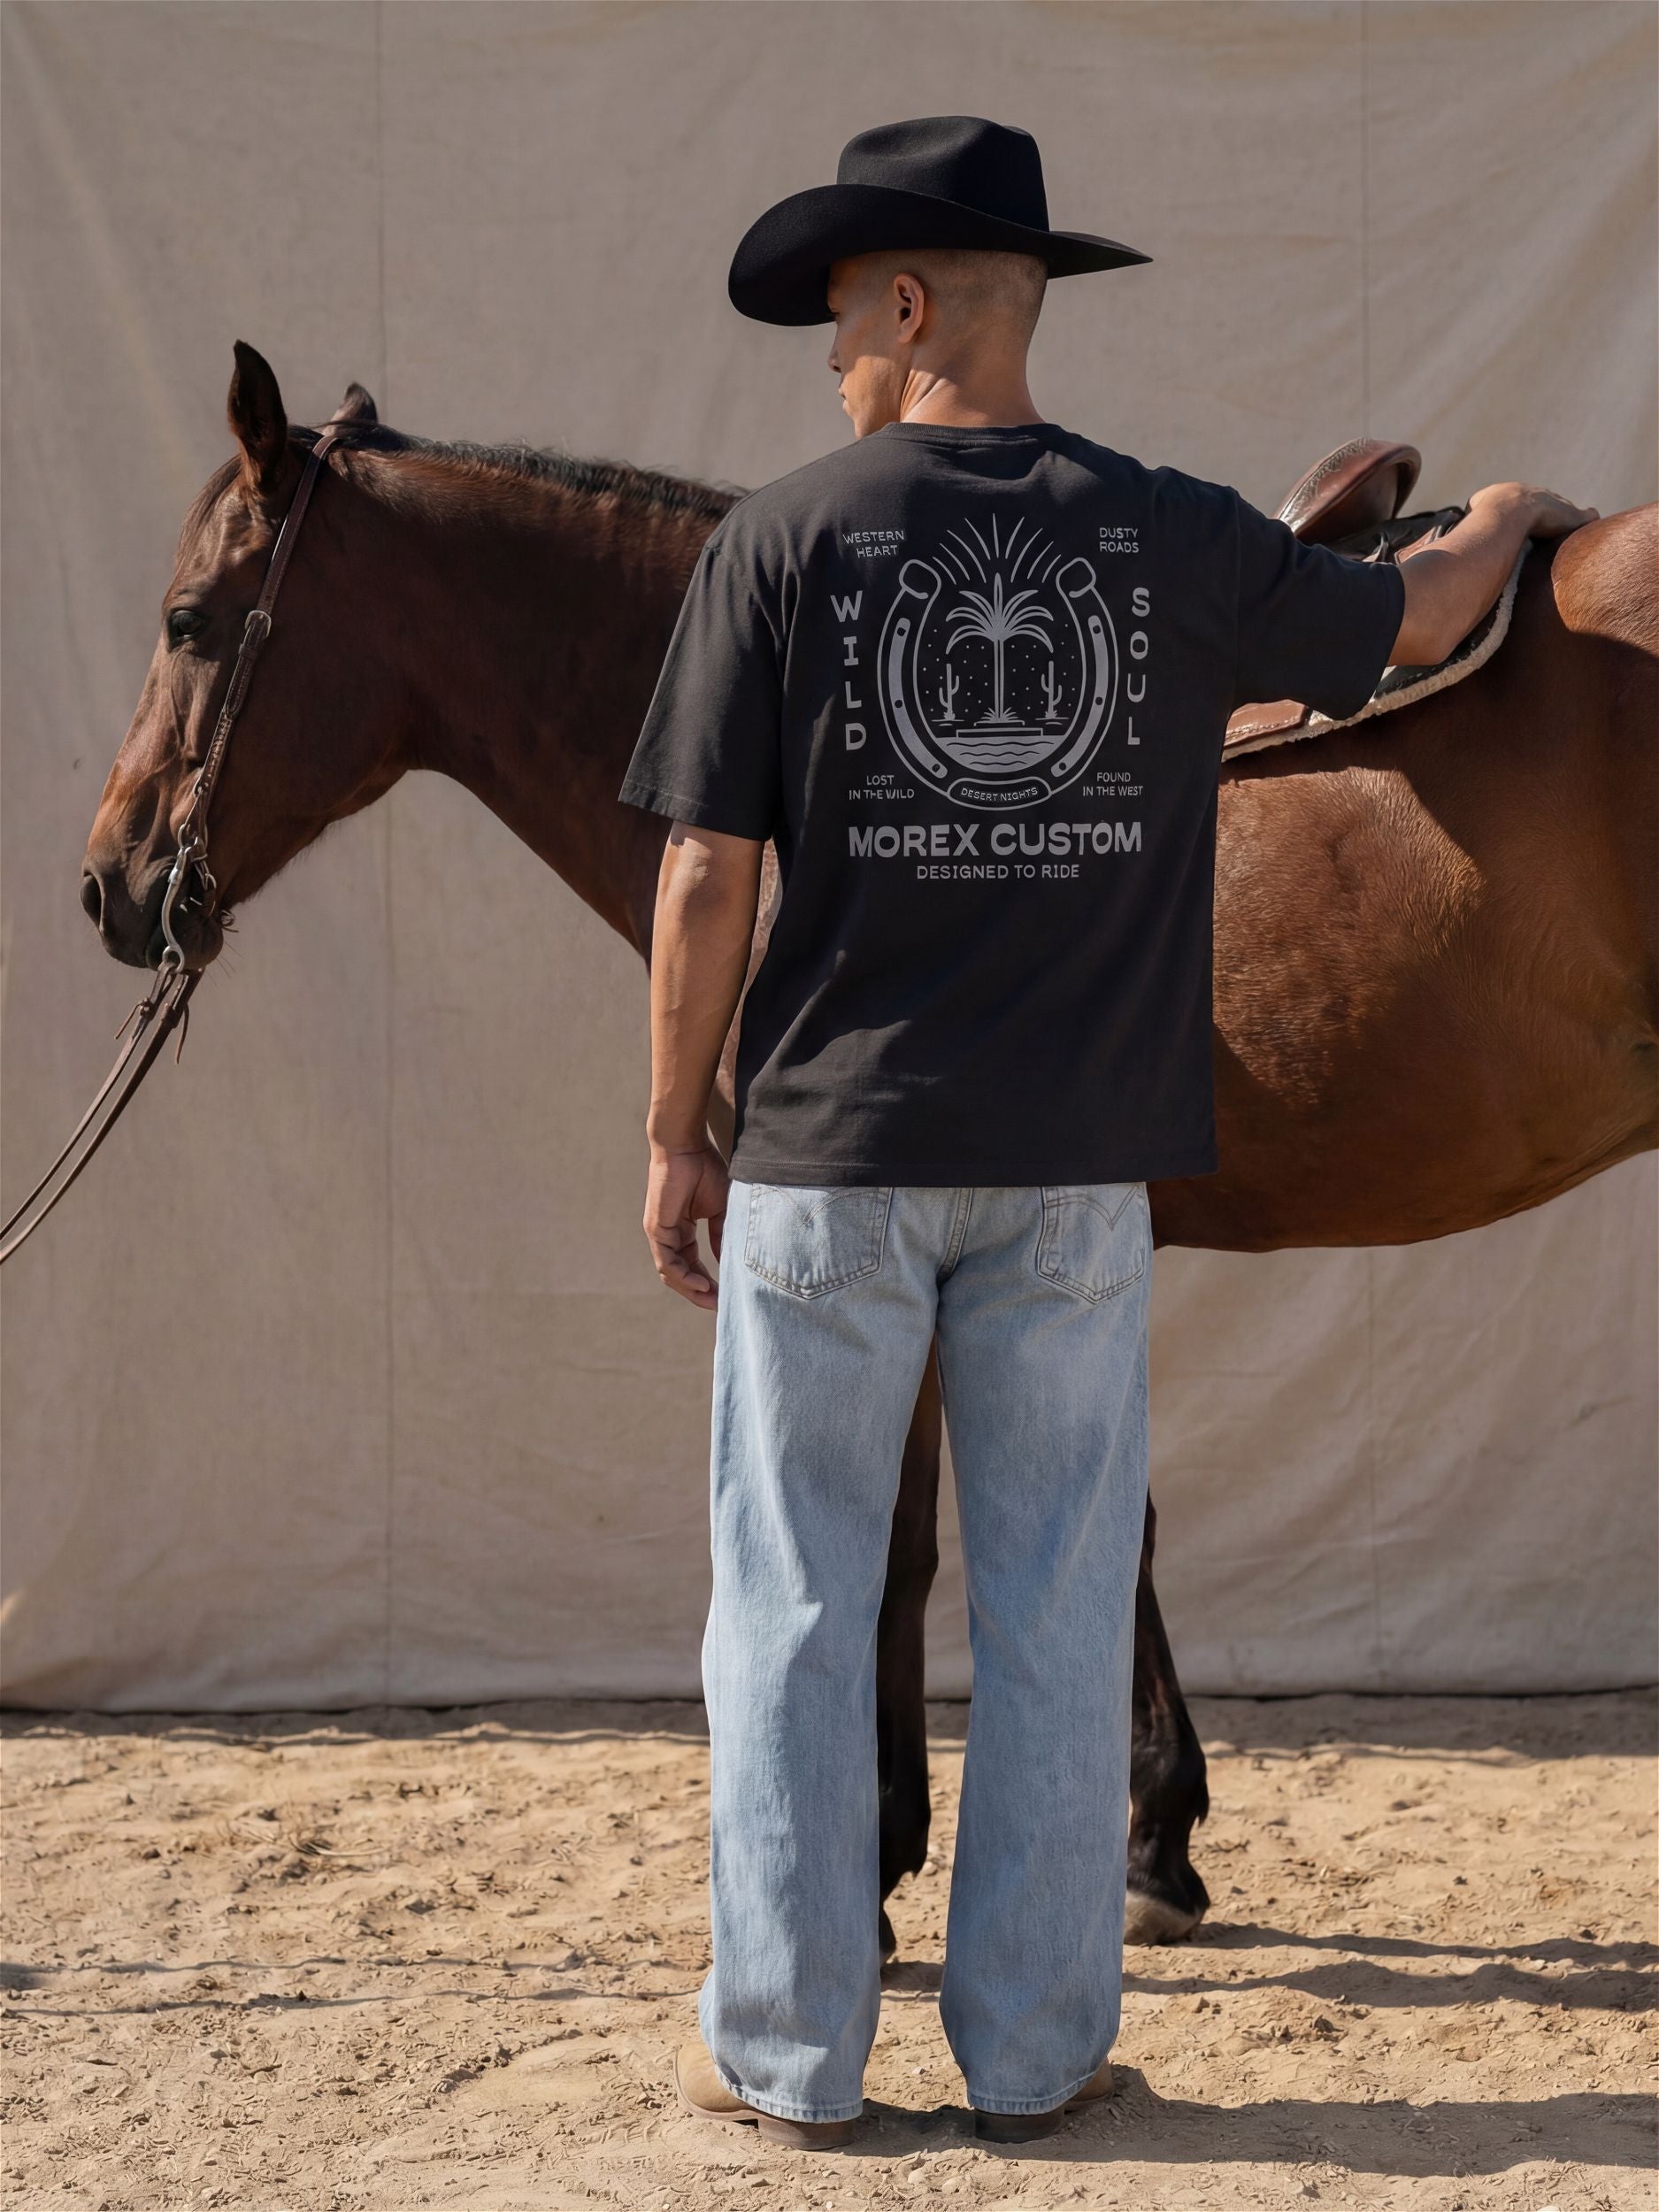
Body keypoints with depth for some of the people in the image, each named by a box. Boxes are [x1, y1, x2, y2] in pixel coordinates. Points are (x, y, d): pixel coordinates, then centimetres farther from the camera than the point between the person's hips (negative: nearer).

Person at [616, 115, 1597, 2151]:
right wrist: (1499, 527, 40)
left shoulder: (780, 541, -7)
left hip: (828, 1158, -2)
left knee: (793, 1608, 8)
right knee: (1056, 1617, 10)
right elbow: (1407, 625, 18)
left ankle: (786, 2053, 13)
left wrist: (672, 1138, 3)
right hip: (1074, 1167, 2)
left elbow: (709, 876, -8)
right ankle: (1035, 2049, 16)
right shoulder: (1173, 540, 0)